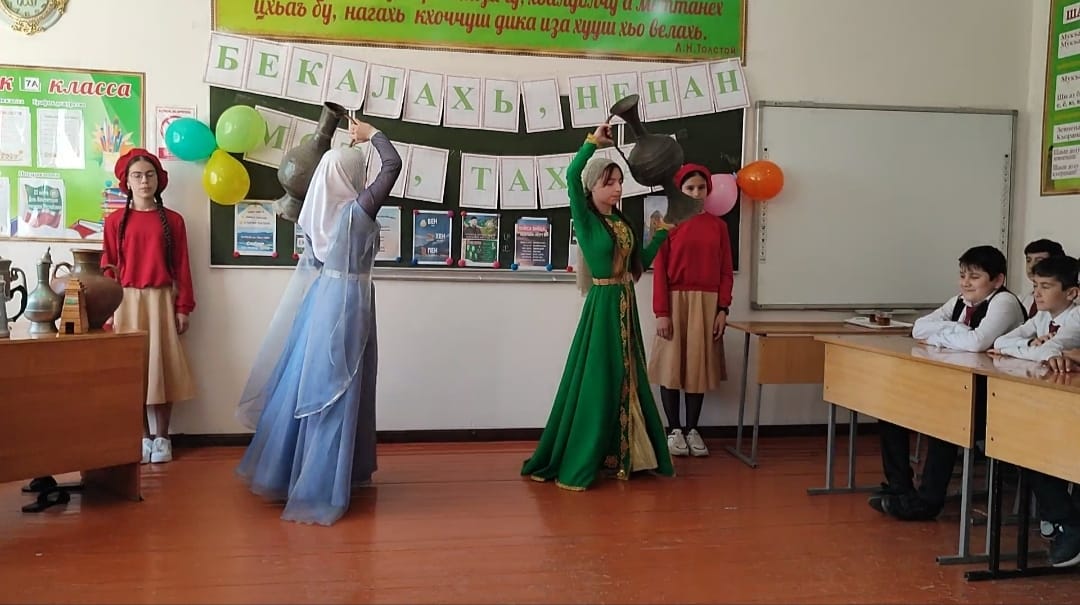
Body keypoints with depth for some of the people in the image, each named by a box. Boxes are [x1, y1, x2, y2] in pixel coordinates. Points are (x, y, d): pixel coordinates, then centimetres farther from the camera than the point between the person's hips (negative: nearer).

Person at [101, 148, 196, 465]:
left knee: (163, 367, 3)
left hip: (162, 301, 0)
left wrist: (183, 307, -1)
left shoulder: (173, 220, 4)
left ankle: (162, 437, 13)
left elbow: (182, 267, 3)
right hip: (128, 301, 1)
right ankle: (144, 437, 15)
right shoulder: (115, 221, 4)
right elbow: (108, 267, 4)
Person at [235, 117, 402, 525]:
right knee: (334, 395, -2)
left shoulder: (318, 210, 1)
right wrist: (370, 134, 1)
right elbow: (393, 164, -13)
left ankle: (284, 472, 30)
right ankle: (320, 490, 4)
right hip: (348, 301, -7)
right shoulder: (357, 210, -16)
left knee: (307, 387, 16)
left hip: (321, 298, 7)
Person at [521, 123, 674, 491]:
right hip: (602, 306, -7)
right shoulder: (585, 219, -8)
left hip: (626, 306, 7)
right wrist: (594, 142, -19)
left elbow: (640, 263, 16)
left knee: (626, 380, 11)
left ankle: (620, 455, 23)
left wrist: (661, 234, 14)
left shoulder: (622, 222, 11)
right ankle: (578, 462, 7)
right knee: (596, 381, -4)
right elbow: (571, 176, -23)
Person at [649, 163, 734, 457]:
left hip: (707, 304, 2)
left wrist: (722, 309, -2)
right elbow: (659, 270, -5)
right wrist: (661, 312, -11)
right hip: (676, 302, -2)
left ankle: (692, 429, 19)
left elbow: (726, 271, 6)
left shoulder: (718, 226, 7)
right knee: (672, 365, 2)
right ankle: (675, 430, 14)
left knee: (700, 366, 8)